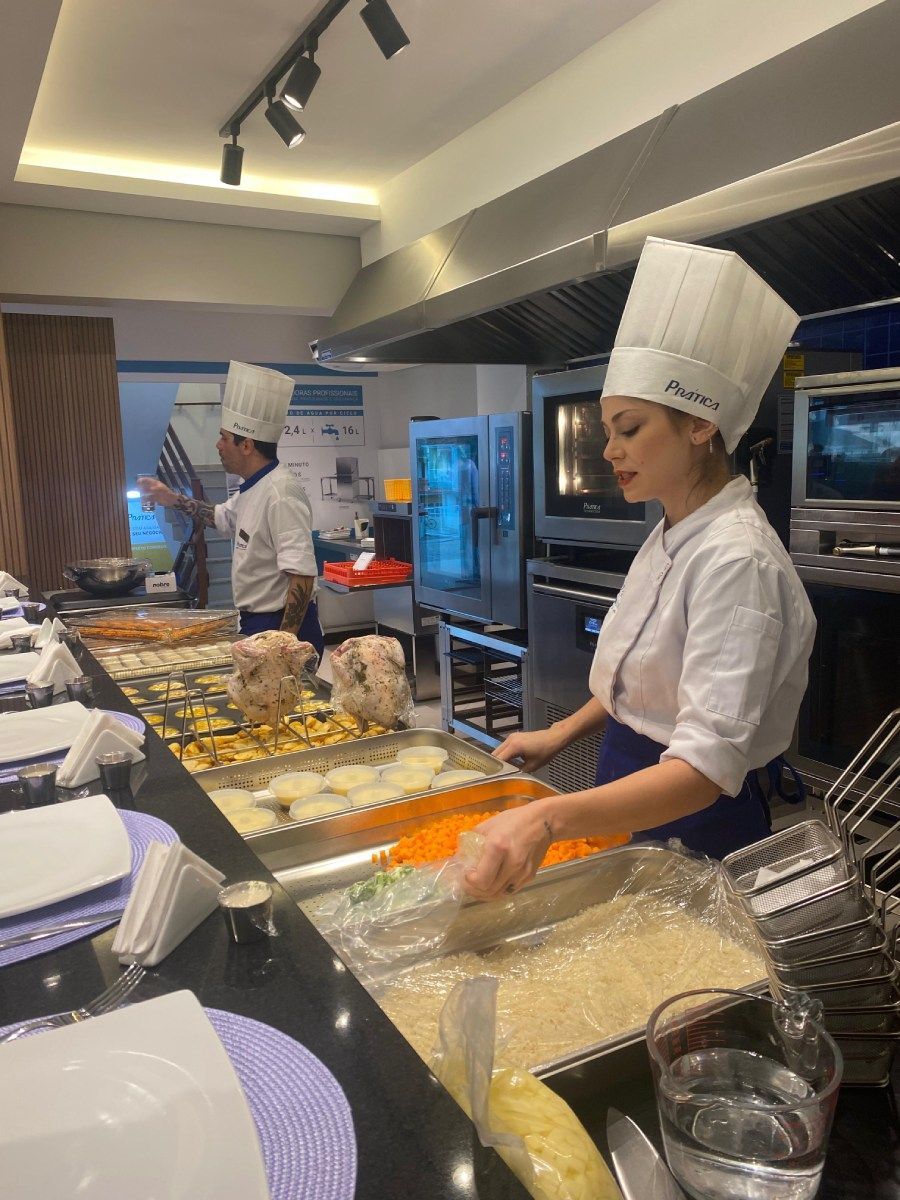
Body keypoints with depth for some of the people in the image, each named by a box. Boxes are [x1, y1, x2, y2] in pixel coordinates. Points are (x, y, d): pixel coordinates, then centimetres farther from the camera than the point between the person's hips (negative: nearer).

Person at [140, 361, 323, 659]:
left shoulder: (281, 494, -23)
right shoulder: (254, 489, 10)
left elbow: (302, 575, -28)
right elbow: (223, 517, 32)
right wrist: (172, 498, 29)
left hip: (282, 627, -10)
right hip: (256, 623, 10)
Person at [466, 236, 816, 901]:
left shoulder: (736, 559, -26)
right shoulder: (669, 539, 4)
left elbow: (709, 764, -34)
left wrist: (550, 818, -47)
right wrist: (561, 735, 6)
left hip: (697, 829, -8)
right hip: (633, 812, 9)